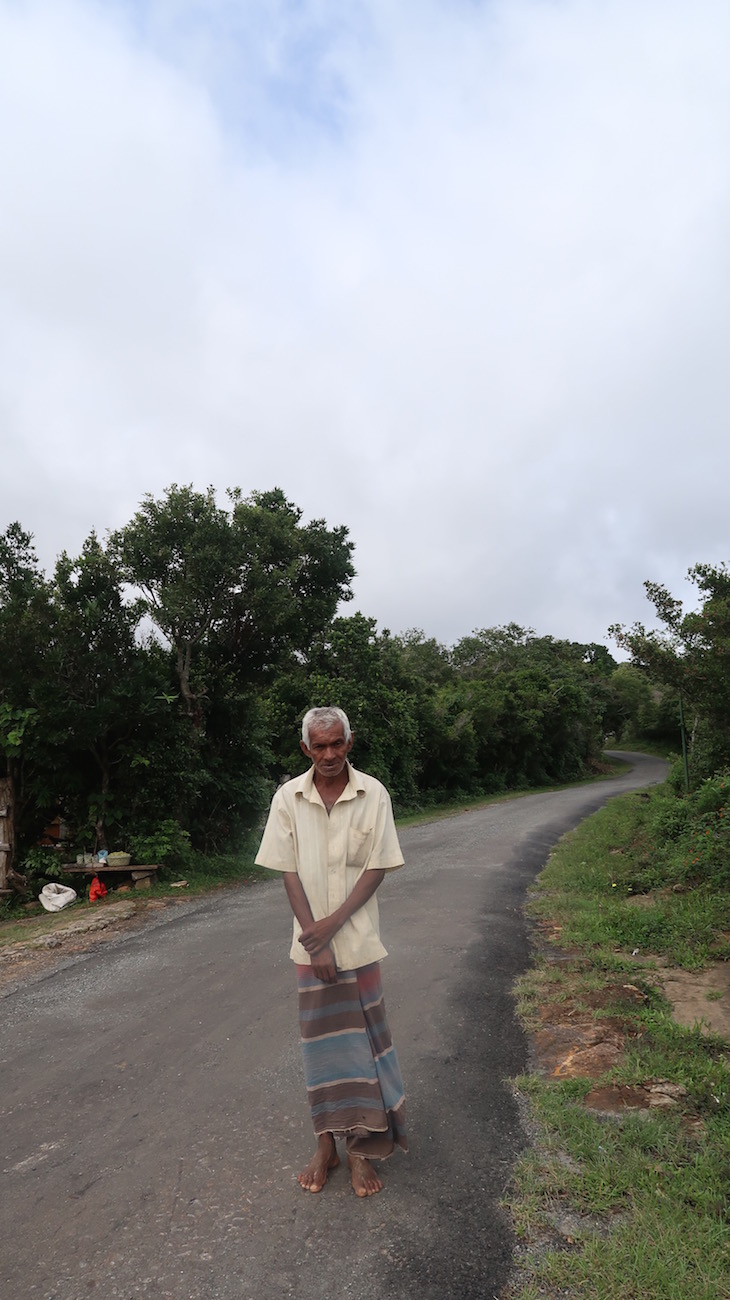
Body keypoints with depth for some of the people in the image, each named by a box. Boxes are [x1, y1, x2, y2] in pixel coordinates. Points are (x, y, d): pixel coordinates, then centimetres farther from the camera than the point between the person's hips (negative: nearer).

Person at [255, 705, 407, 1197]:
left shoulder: (373, 794, -8)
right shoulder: (288, 798, -5)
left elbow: (377, 867, -8)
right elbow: (289, 873, -4)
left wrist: (334, 922, -15)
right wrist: (314, 938, -10)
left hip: (359, 939, -1)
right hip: (311, 942, 1)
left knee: (363, 1037, 8)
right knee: (320, 1040, 13)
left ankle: (363, 1149, 25)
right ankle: (326, 1144, 30)